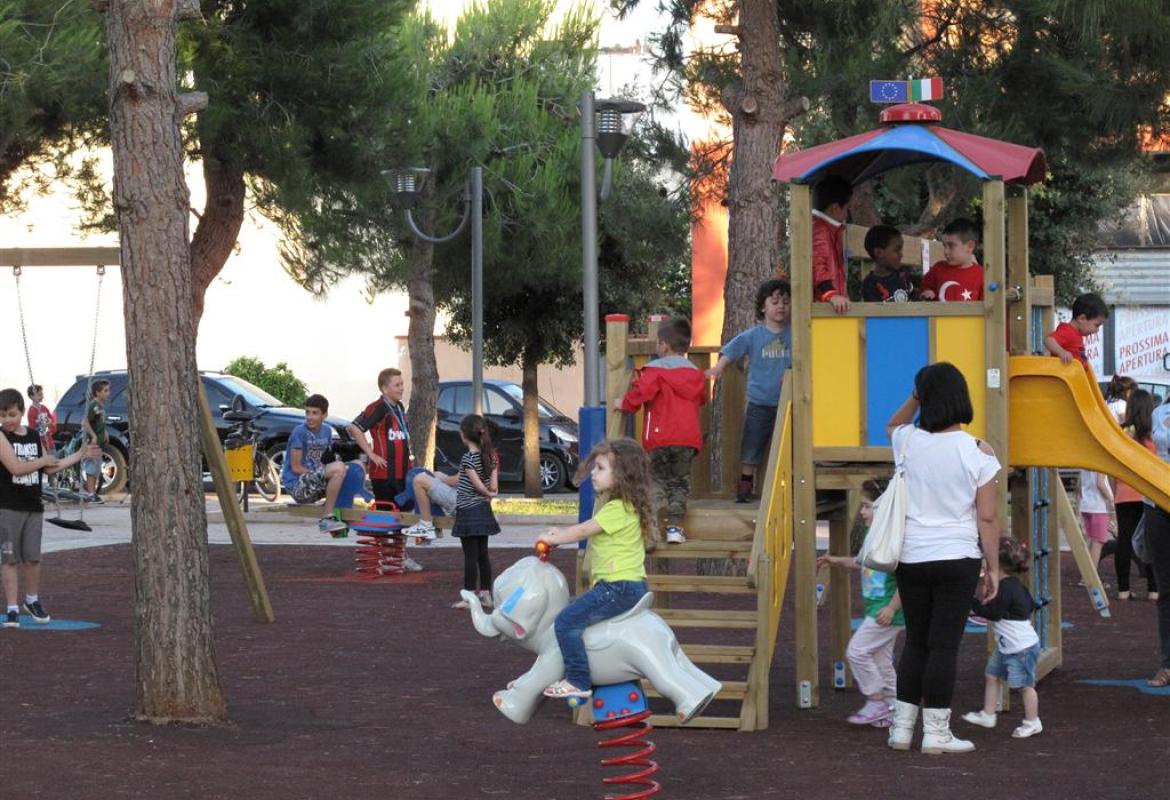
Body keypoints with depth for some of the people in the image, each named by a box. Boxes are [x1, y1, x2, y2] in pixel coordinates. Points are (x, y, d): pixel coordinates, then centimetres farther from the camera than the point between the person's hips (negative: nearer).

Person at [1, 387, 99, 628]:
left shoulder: (34, 435, 9)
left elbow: (49, 469, 16)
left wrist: (79, 455, 16)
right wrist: (44, 459, -6)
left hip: (33, 506, 5)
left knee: (32, 557, 6)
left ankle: (32, 600, 26)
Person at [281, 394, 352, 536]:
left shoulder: (326, 431, 9)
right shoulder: (300, 432, -13)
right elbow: (296, 467, -14)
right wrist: (320, 473, -17)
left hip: (313, 485, 8)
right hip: (296, 485, -8)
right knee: (338, 468, -27)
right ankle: (326, 518, -21)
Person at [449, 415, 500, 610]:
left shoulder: (468, 458, -16)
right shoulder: (491, 457, 4)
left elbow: (478, 485, -16)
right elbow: (494, 486, 1)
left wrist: (487, 494, 2)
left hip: (468, 511, -7)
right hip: (483, 511, 7)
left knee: (470, 555, -5)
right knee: (482, 554, 13)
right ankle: (486, 594, 16)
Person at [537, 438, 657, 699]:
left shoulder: (619, 509, -17)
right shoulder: (618, 506, 15)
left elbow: (583, 530, -13)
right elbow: (588, 531, 25)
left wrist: (552, 538, 0)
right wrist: (560, 534, 17)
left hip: (620, 588, -11)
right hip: (629, 586, 11)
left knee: (567, 621, -15)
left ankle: (578, 681, -14)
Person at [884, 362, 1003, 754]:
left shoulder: (909, 441, -1)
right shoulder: (977, 452, -8)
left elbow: (892, 426, 28)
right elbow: (988, 518, -7)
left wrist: (915, 397, 15)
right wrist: (992, 567, 1)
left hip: (911, 557, 3)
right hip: (956, 559, -3)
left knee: (915, 641, 15)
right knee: (944, 645, 1)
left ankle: (901, 727, 16)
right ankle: (936, 732, 4)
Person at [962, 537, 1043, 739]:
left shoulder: (1004, 588, -23)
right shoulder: (1016, 584, 7)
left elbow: (992, 613, -23)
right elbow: (1031, 605, 18)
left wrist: (972, 601, -17)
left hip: (1021, 646, -11)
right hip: (1007, 646, 11)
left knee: (1024, 684, 0)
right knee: (991, 675, 16)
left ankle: (1032, 722, 10)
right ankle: (988, 715, 24)